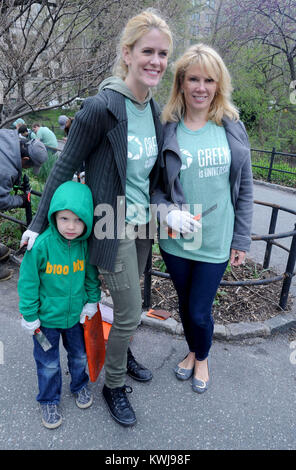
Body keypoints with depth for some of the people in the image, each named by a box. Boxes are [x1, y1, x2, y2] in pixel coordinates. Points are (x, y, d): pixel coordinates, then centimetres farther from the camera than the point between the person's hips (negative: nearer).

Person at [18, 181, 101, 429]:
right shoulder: (41, 245, -25)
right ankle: (49, 400, 43)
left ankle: (80, 385, 54)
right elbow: (28, 282, -15)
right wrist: (30, 315, -10)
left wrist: (92, 301, 3)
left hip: (76, 313, 3)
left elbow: (91, 275, 3)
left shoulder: (85, 244, -15)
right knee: (48, 363, 17)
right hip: (47, 316, -3)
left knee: (80, 355, 24)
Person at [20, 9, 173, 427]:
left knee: (129, 302, 22)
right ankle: (114, 385, 27)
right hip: (113, 226, -7)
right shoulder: (101, 107, -19)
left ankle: (122, 354, 48)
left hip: (141, 223, 7)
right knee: (130, 311, 1)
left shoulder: (154, 110, 3)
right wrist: (39, 224, -7)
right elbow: (64, 167, -12)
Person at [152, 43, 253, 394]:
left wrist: (241, 238, 1)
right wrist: (168, 211, -19)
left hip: (216, 242, 0)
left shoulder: (232, 128, -2)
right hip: (175, 240, 1)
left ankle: (202, 359, 41)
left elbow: (244, 187, 2)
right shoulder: (166, 129, -4)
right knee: (185, 304, 18)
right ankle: (192, 352, 49)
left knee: (200, 311, 7)